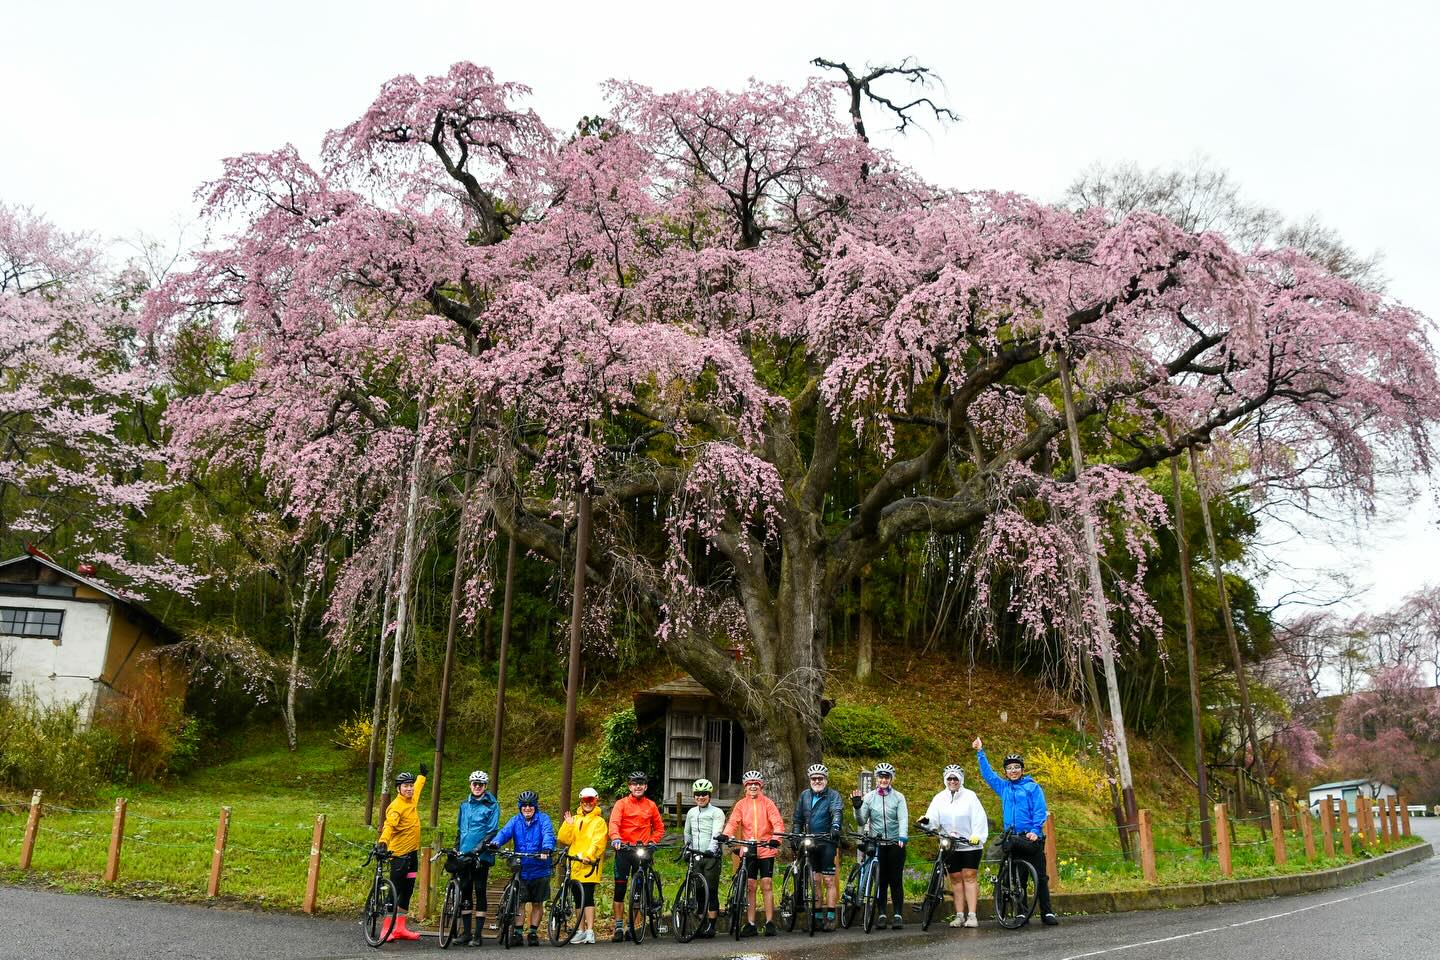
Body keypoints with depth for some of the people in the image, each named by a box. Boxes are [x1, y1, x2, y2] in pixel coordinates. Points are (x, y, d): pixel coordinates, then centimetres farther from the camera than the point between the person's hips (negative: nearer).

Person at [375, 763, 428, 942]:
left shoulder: (412, 799, 7)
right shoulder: (396, 806, -18)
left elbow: (418, 787, 30)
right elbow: (389, 825, -34)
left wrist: (423, 775, 46)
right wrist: (383, 842, -51)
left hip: (412, 853, 8)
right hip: (399, 854, -8)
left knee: (407, 892, 11)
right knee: (395, 891, -6)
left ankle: (400, 928, 17)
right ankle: (388, 929, -1)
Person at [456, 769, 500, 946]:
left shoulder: (492, 805, -2)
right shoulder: (464, 804, 13)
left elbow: (492, 831, -9)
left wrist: (480, 847, -20)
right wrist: (456, 849, 15)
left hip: (482, 856, -5)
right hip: (464, 854, 5)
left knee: (480, 892, -2)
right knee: (465, 892, 7)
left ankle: (478, 934, 2)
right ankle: (466, 933, 14)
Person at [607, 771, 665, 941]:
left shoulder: (651, 806, 8)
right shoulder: (621, 804, 0)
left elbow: (659, 828, 18)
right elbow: (614, 822, -15)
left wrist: (652, 841, 1)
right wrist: (615, 838, -34)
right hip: (623, 850, -2)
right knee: (620, 889, 0)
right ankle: (619, 927, 9)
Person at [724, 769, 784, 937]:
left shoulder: (768, 803, 1)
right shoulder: (741, 804, 5)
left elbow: (778, 822, -8)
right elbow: (733, 822, -5)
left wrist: (775, 838, -27)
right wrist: (725, 835, -25)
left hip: (766, 850, -2)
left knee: (767, 886, 0)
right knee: (750, 887, 4)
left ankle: (769, 923, 8)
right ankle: (750, 924, 10)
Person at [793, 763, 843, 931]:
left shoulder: (833, 795, -1)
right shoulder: (805, 796, 13)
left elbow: (837, 812, -20)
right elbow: (798, 819, 18)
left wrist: (835, 826, -38)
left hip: (827, 843, -4)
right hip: (811, 844, 4)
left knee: (829, 880, -5)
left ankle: (830, 917, 0)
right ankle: (817, 916, 13)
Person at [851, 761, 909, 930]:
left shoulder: (898, 797, 2)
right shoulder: (869, 797, 4)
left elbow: (903, 819, -8)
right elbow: (862, 822, 2)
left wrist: (903, 836, -23)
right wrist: (857, 807, -15)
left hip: (895, 844, -1)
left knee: (896, 880, 0)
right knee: (880, 880, 3)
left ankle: (898, 915, 7)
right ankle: (881, 914, 11)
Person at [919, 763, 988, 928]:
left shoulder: (970, 796, -2)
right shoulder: (939, 798, 6)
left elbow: (979, 818, -8)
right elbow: (934, 820, -1)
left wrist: (977, 836, -20)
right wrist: (926, 821, -22)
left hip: (970, 844, -3)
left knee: (970, 877, -4)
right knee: (955, 878, 6)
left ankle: (972, 915, -4)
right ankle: (959, 915, 10)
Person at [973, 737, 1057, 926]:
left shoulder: (1033, 787, 0)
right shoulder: (1004, 787, 13)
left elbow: (1040, 811, -7)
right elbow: (987, 773, 20)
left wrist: (1035, 830, -19)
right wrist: (980, 752, 18)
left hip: (1032, 838, -4)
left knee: (1040, 876, -3)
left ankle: (1047, 912, 0)